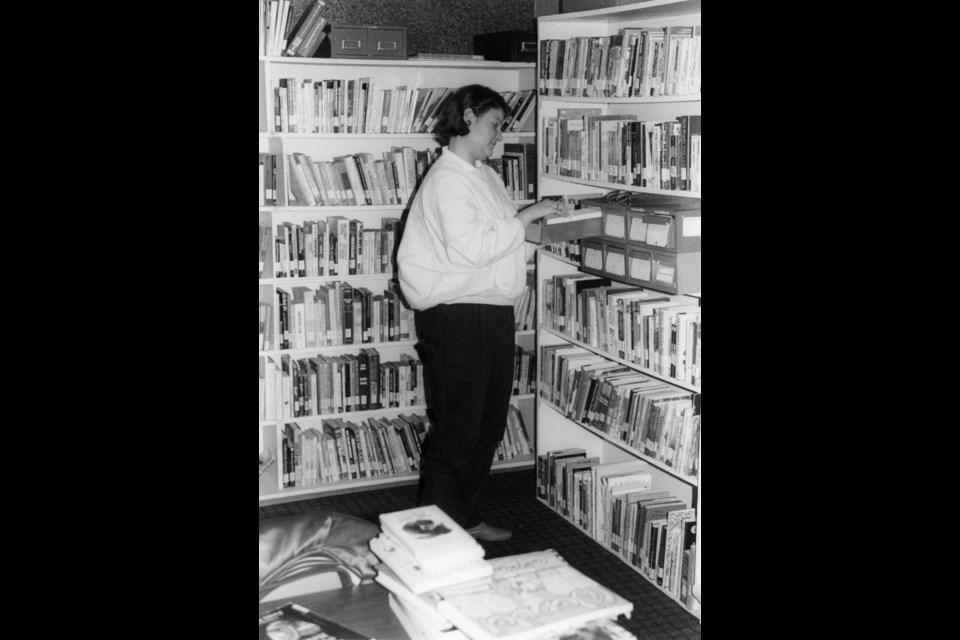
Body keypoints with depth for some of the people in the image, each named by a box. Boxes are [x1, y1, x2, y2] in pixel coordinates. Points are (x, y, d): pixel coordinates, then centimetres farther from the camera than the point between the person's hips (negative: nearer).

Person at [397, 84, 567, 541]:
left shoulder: (486, 175, 14)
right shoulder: (446, 179, -14)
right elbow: (470, 248, -23)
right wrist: (525, 218, -18)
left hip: (494, 313, 9)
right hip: (458, 317, -9)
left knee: (488, 426, 16)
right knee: (457, 431, -2)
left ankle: (465, 518, 30)